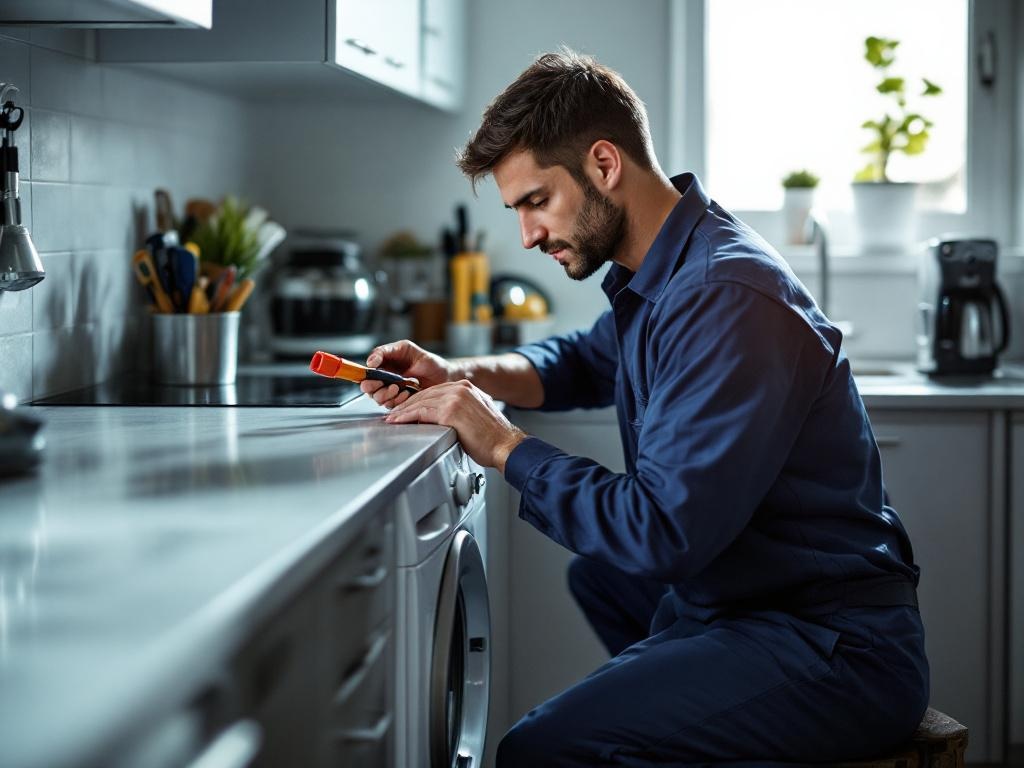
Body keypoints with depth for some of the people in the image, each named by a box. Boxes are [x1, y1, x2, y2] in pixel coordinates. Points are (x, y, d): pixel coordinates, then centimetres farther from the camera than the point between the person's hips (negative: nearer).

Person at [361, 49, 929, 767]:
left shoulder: (727, 302, -23)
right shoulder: (662, 273, 9)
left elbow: (665, 530, -28)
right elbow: (591, 359, 29)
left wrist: (504, 446, -17)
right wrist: (462, 375, 9)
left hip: (837, 651, -11)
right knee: (596, 573, 36)